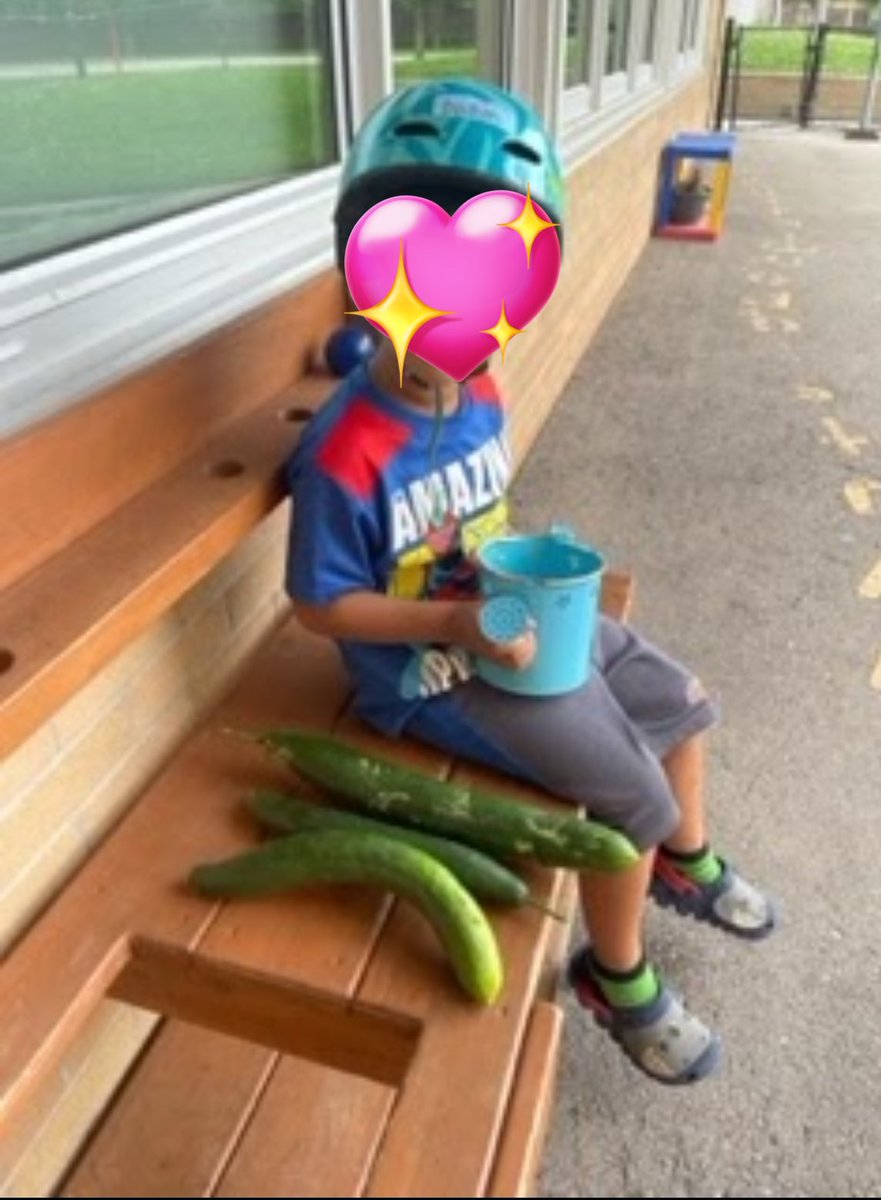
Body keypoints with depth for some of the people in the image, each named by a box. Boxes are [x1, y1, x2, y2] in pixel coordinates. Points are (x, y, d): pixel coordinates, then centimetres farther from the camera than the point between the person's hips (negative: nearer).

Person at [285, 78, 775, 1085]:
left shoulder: (479, 396, -3)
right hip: (428, 667, -8)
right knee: (632, 792, -10)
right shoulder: (345, 455, -27)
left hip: (512, 618, 8)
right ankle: (617, 977, 19)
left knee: (683, 702, 14)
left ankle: (685, 861, 43)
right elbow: (321, 605, -20)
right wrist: (456, 624, -26)